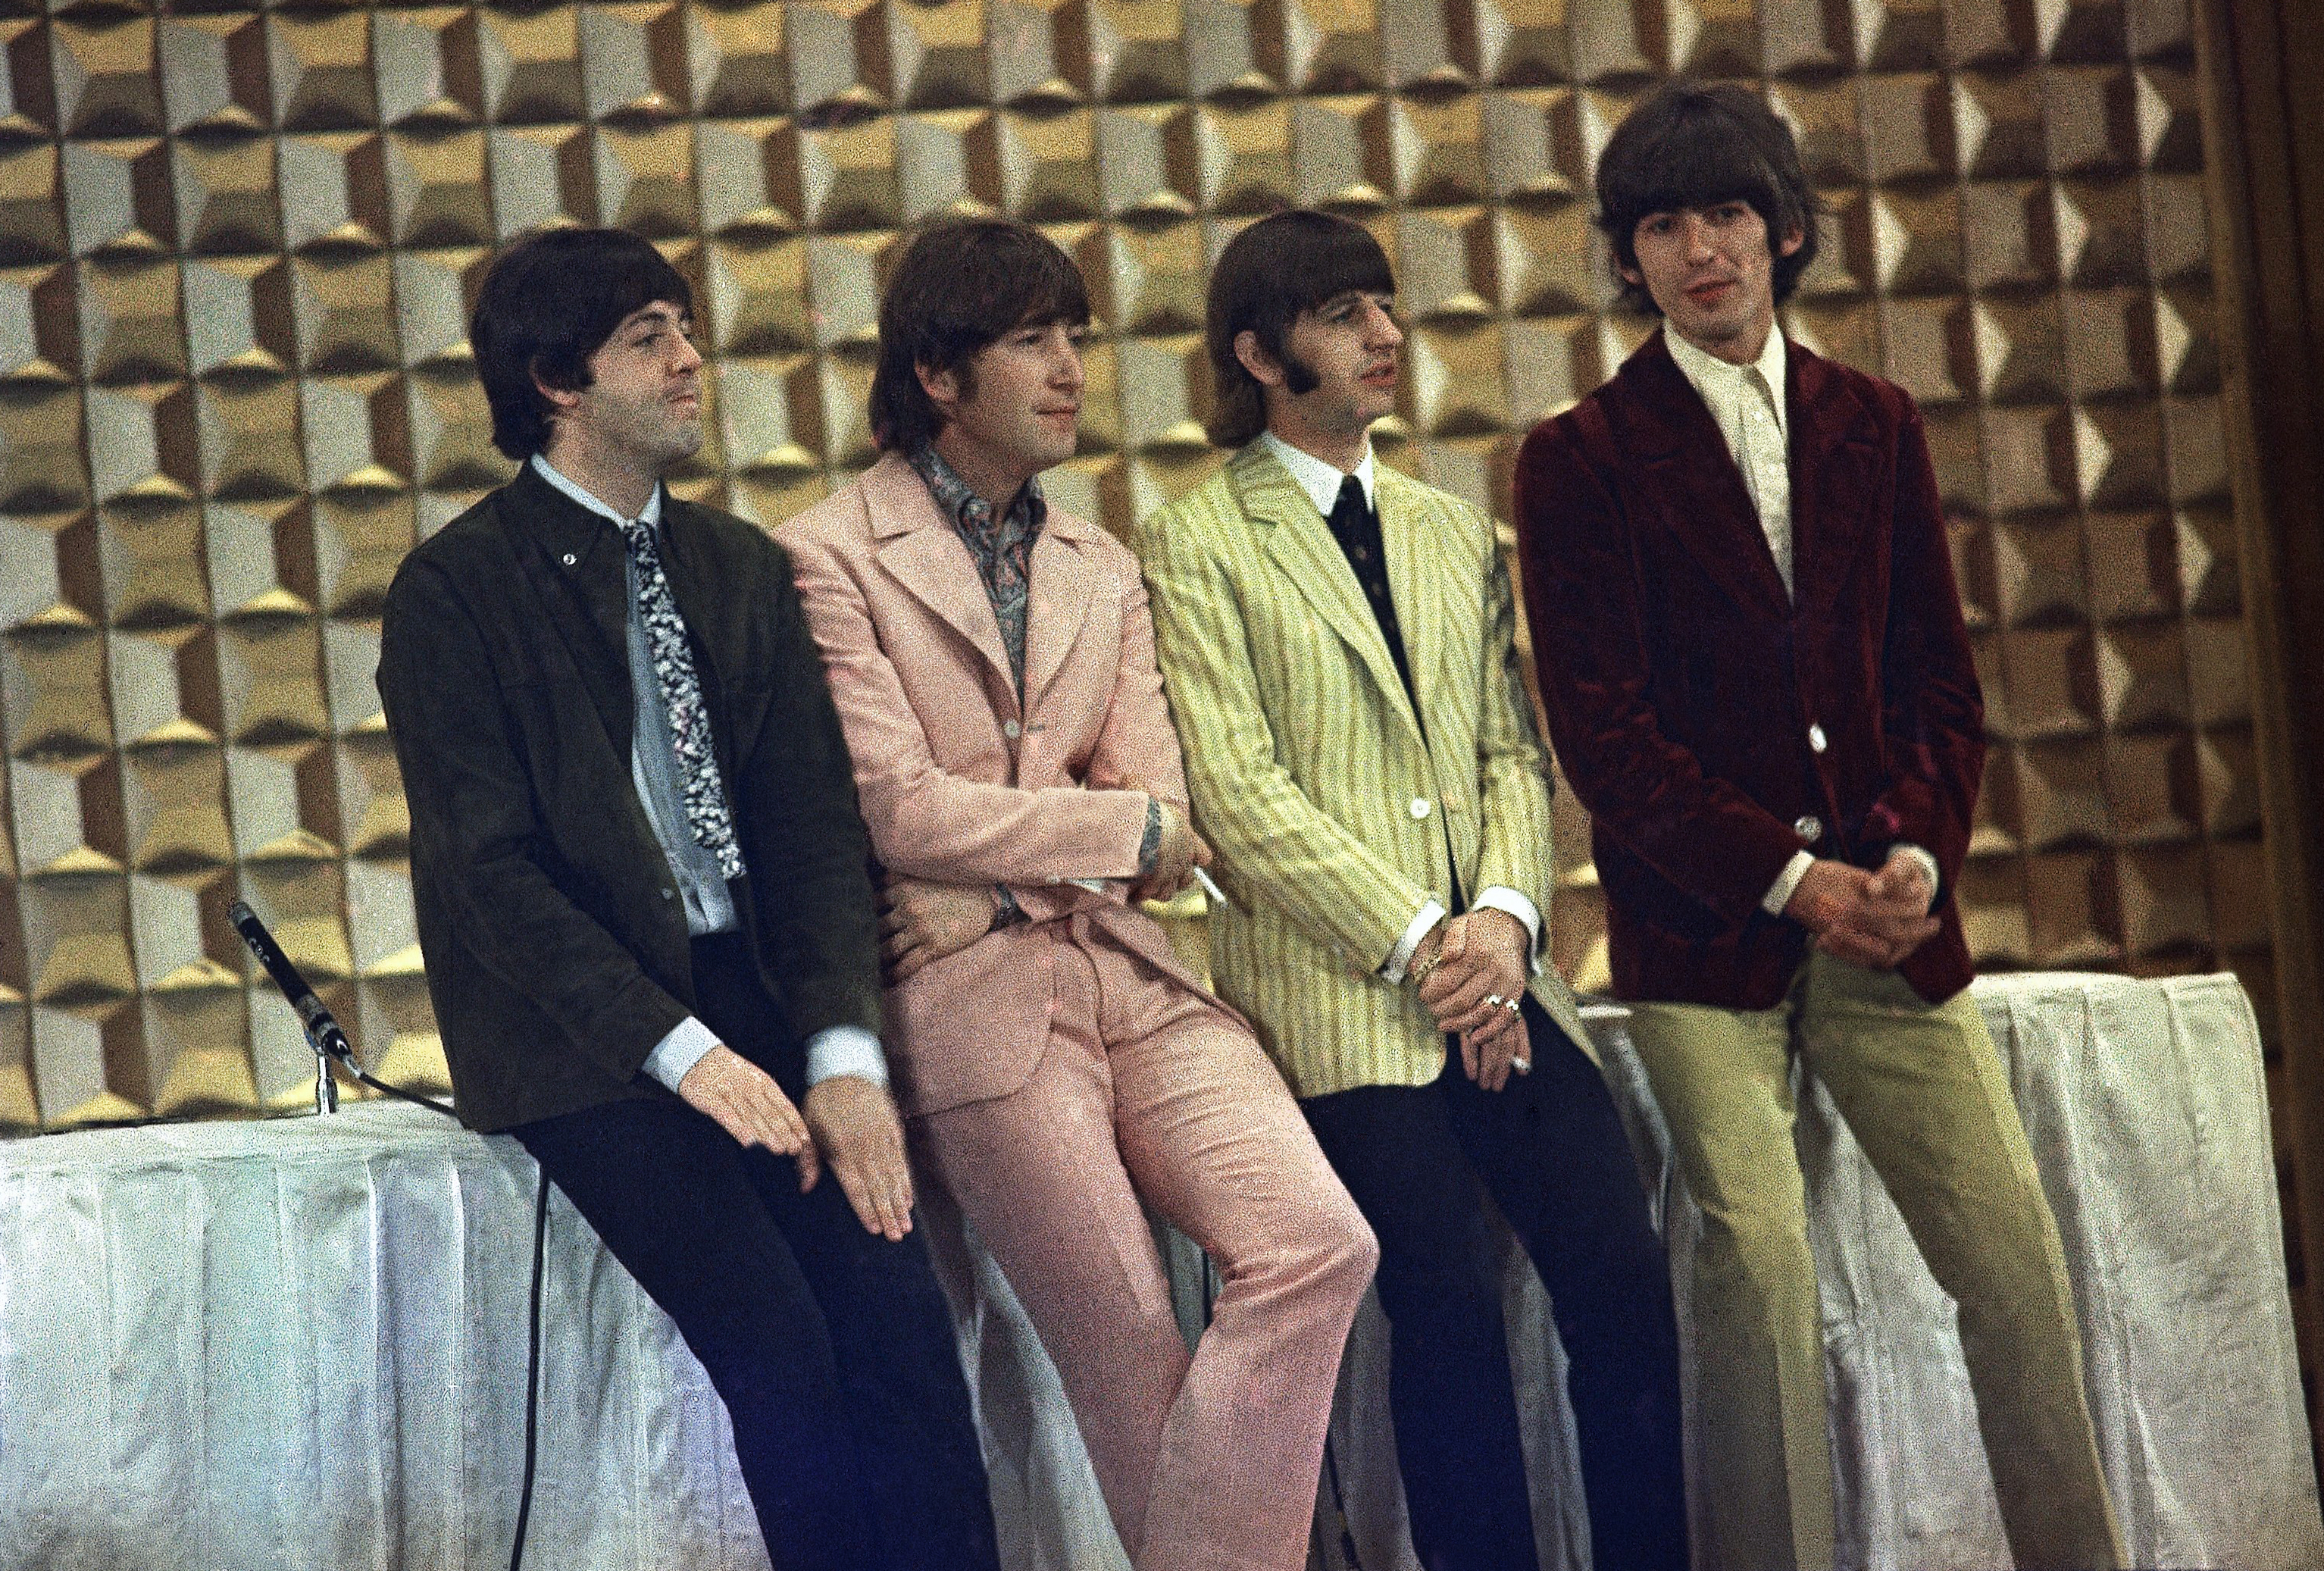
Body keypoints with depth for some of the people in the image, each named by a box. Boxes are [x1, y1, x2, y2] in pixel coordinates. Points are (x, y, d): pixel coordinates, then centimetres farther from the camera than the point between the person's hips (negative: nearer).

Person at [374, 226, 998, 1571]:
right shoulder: (455, 591, -3)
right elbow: (493, 872, -9)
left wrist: (845, 1054, -6)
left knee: (899, 1311, -16)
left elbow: (817, 828, 9)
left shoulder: (745, 571, 15)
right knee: (779, 1340, -21)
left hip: (754, 994, 4)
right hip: (588, 1035, -4)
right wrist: (683, 1052, -19)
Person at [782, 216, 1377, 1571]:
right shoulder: (832, 559, 1)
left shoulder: (1102, 572, 20)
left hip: (1129, 974, 5)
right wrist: (1124, 831, 0)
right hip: (968, 999, -5)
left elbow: (1166, 821, 9)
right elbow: (899, 812, -8)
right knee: (1135, 1360, -10)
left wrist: (998, 846, -10)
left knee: (1320, 1245, -17)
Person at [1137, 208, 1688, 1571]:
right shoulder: (1197, 548, 2)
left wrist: (1503, 917, -4)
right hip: (1337, 987, -5)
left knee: (1625, 1277, -9)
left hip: (1498, 976, 5)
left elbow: (1512, 751, 16)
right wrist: (1414, 943, -12)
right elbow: (1238, 792, -6)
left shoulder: (1456, 535, 22)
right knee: (1449, 1295, -17)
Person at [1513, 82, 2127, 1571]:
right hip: (1704, 929, -3)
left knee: (2017, 1249, -2)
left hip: (1887, 913, 4)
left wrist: (1916, 855, -6)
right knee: (1757, 1250, -16)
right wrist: (1796, 882, -11)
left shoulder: (1877, 426, 14)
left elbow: (1946, 685, 13)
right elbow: (1605, 733, -5)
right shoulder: (1585, 458, 1)